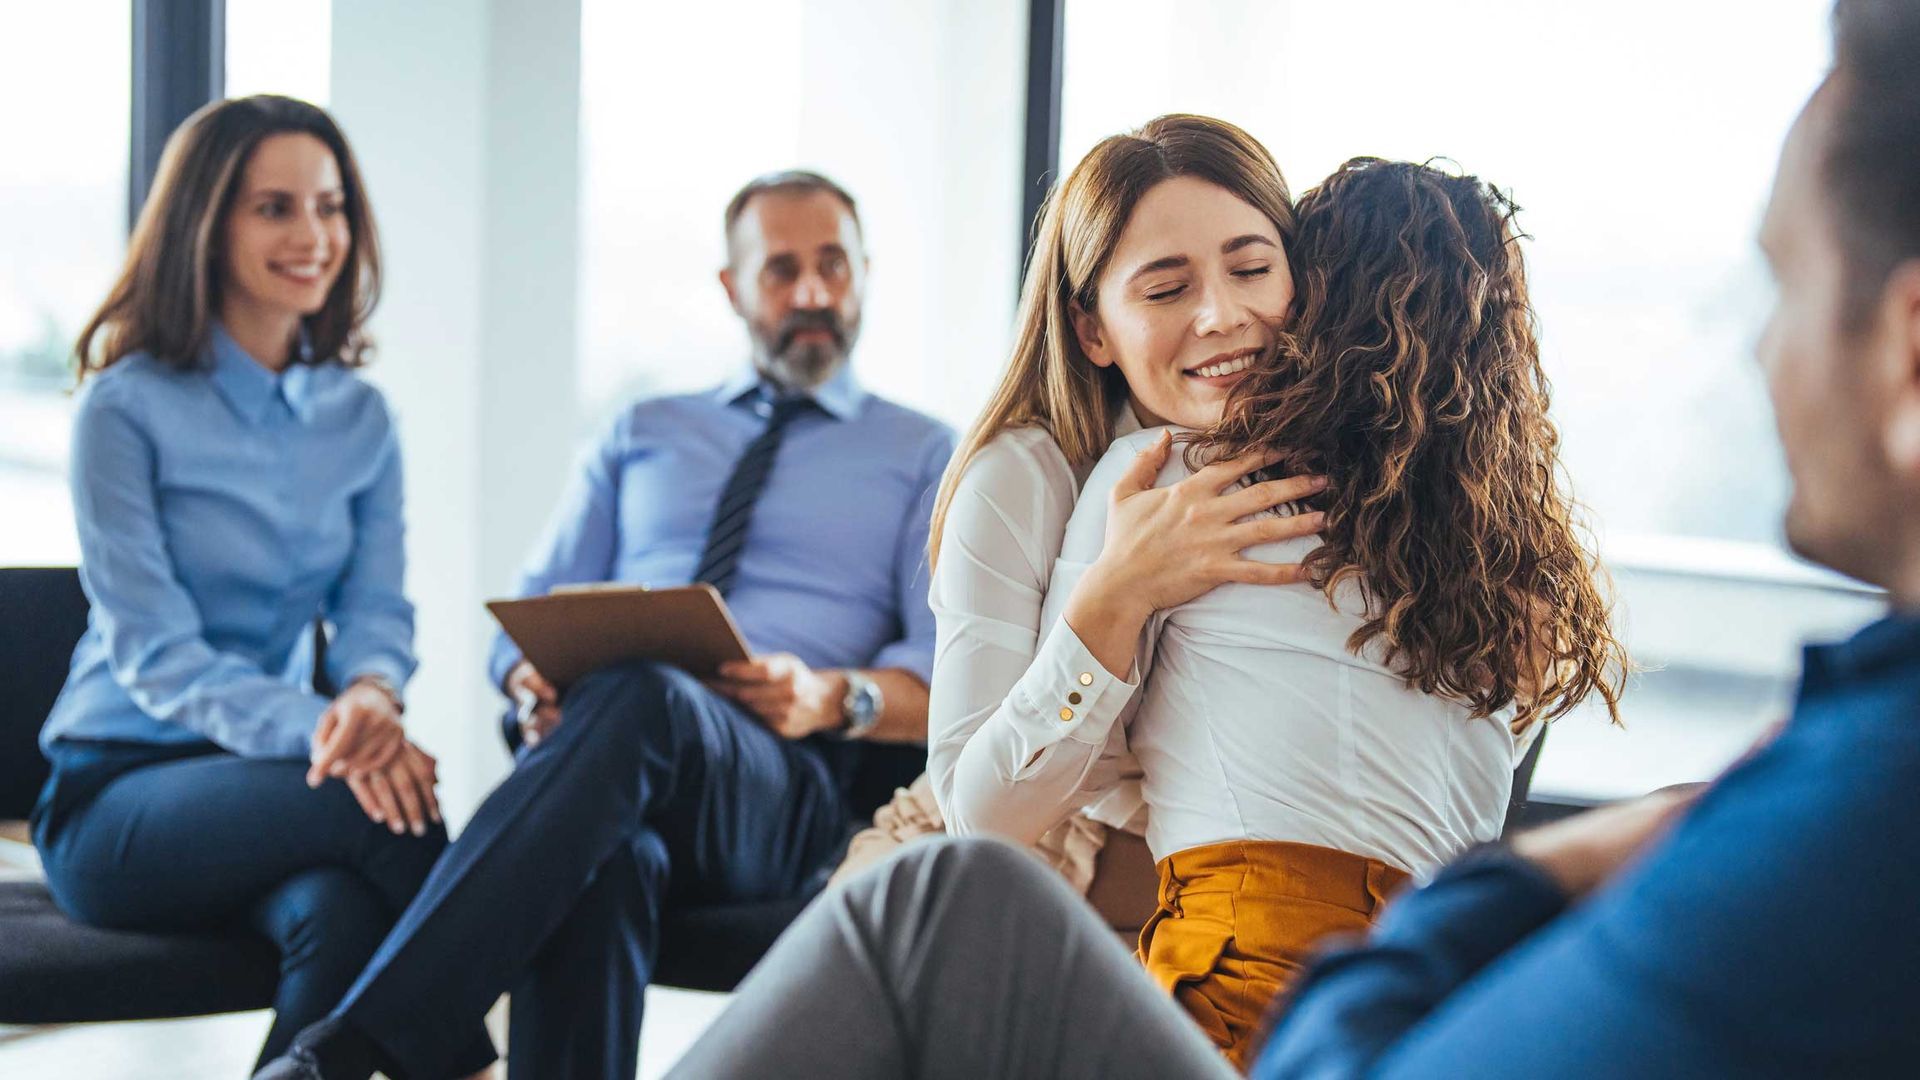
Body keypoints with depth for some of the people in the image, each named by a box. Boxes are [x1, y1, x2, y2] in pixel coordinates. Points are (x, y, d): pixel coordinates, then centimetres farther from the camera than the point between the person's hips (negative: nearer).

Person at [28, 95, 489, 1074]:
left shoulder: (361, 419, 10)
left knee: (341, 917, -34)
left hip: (281, 776, 4)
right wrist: (310, 730, -31)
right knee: (376, 798, -33)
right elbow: (152, 650, -13)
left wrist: (371, 694, -23)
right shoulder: (127, 407, -6)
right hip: (114, 798, -3)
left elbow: (376, 608, 3)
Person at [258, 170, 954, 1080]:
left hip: (786, 784, -2)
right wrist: (536, 684, -4)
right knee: (605, 860, -39)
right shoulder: (640, 436, 28)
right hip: (603, 745, 2)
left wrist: (835, 696, -15)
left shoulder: (926, 457, 19)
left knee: (642, 698, -39)